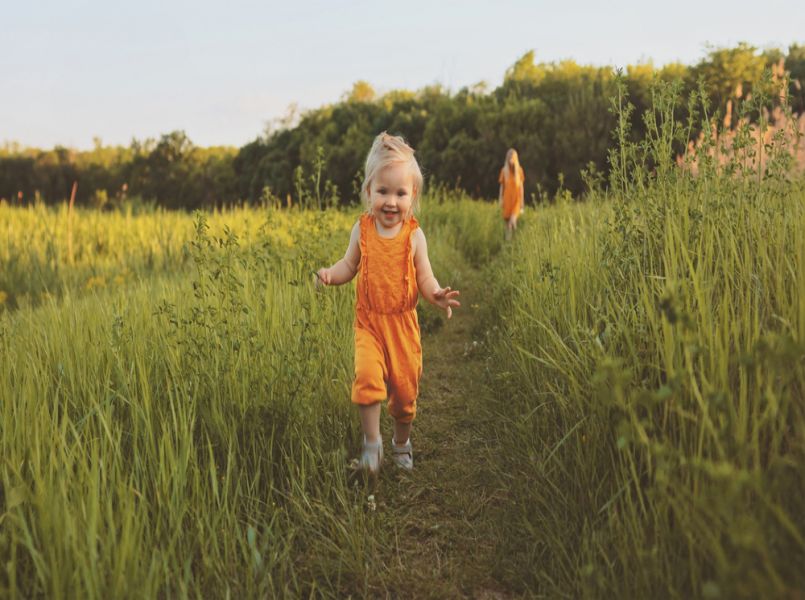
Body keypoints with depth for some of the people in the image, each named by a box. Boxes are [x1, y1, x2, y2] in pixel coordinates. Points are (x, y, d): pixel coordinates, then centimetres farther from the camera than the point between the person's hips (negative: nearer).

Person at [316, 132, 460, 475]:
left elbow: (425, 280, -5)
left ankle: (402, 442, 36)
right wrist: (330, 274, -15)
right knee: (367, 376, -22)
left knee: (405, 387, 9)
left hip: (403, 322, 0)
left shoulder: (414, 235, -7)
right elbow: (350, 267, 6)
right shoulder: (362, 230, -3)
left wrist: (438, 296, -26)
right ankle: (372, 441, -1)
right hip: (368, 321, 0)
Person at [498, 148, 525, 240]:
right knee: (507, 220, 6)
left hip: (516, 199, -2)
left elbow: (521, 185, 5)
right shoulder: (504, 170, 0)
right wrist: (500, 199, 0)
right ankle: (508, 239, 19)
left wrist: (522, 201, 5)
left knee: (513, 220, -19)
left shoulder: (519, 170, -1)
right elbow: (502, 185, 6)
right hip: (507, 199, 2)